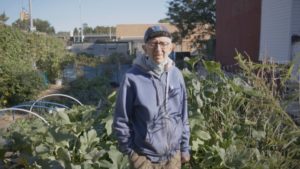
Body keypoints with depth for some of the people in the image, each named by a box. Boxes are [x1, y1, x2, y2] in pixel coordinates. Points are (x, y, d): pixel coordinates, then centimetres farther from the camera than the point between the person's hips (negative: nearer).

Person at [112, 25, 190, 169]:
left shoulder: (176, 75, -3)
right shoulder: (132, 78, -16)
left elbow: (183, 115, 4)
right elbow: (121, 121, -8)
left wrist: (185, 147, 7)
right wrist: (130, 151, -6)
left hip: (174, 155, 4)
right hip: (144, 157, -3)